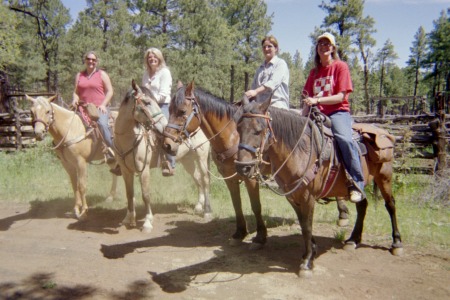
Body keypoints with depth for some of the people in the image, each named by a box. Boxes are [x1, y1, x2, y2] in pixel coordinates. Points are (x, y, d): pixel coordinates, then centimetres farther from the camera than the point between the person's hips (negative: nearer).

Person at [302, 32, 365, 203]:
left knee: (344, 139, -33)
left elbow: (341, 96, -8)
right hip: (317, 114, 6)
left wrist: (317, 100, -19)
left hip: (338, 112, -6)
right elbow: (308, 97, 16)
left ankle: (357, 184, -24)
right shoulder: (314, 72, 18)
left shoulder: (340, 66, 2)